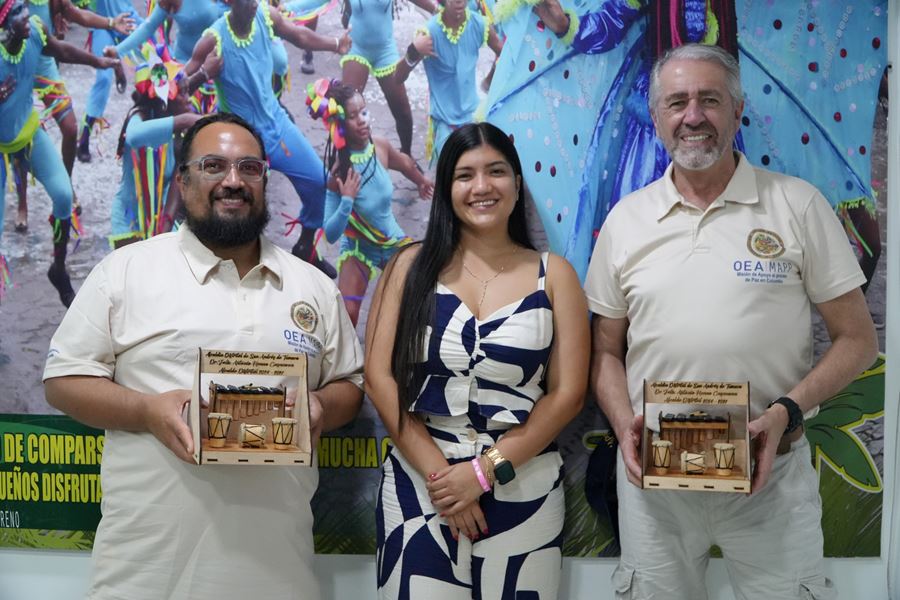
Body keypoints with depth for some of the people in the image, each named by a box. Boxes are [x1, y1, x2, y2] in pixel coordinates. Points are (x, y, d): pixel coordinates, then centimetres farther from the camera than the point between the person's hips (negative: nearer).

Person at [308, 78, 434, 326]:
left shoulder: (380, 147, -15)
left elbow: (404, 162, 12)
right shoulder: (338, 171, -24)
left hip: (393, 241, 4)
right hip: (358, 248, -4)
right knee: (346, 316, -17)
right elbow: (330, 235, -24)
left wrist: (422, 181, 29)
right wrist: (347, 200, -37)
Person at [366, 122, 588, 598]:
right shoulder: (412, 267, 3)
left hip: (523, 489, 0)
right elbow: (379, 377, -2)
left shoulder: (553, 274, 4)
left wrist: (486, 470, -10)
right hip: (417, 484, 0)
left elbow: (567, 393, -2)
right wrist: (438, 471, -10)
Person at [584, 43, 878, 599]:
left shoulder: (798, 205, -3)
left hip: (770, 468, -2)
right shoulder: (626, 220, 5)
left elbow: (857, 339, 0)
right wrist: (625, 426, -8)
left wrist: (787, 411, -15)